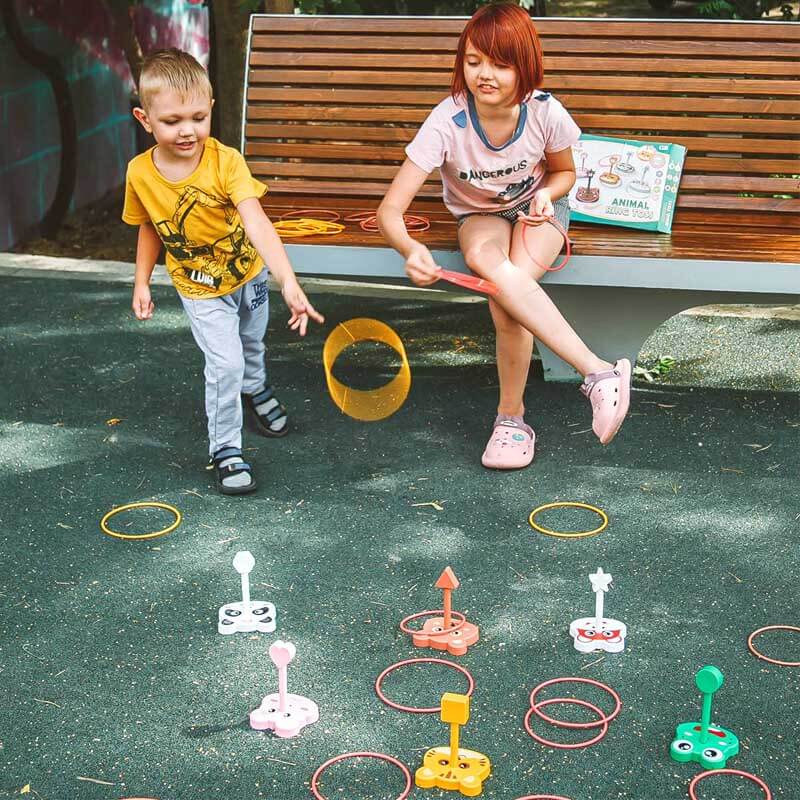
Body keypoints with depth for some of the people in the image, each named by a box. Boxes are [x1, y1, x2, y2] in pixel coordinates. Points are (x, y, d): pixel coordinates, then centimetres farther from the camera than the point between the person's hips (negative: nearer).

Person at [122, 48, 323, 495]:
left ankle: (254, 389, 60)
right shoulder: (140, 174, -20)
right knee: (224, 363, -14)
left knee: (251, 343, 26)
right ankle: (225, 449, 7)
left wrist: (289, 282, -52)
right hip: (200, 290, -1)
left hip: (249, 274, 1)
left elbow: (256, 221, -41)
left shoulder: (225, 161, -29)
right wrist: (142, 284, 5)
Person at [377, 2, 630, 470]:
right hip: (479, 216, 0)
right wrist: (411, 249, -53)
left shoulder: (546, 114, -22)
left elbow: (565, 172, 3)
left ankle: (511, 415, -16)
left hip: (537, 210, 0)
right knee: (485, 258, -39)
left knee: (507, 294, -35)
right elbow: (391, 209, -31)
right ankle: (599, 373, -41)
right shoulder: (448, 121, -27)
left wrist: (547, 194, -21)